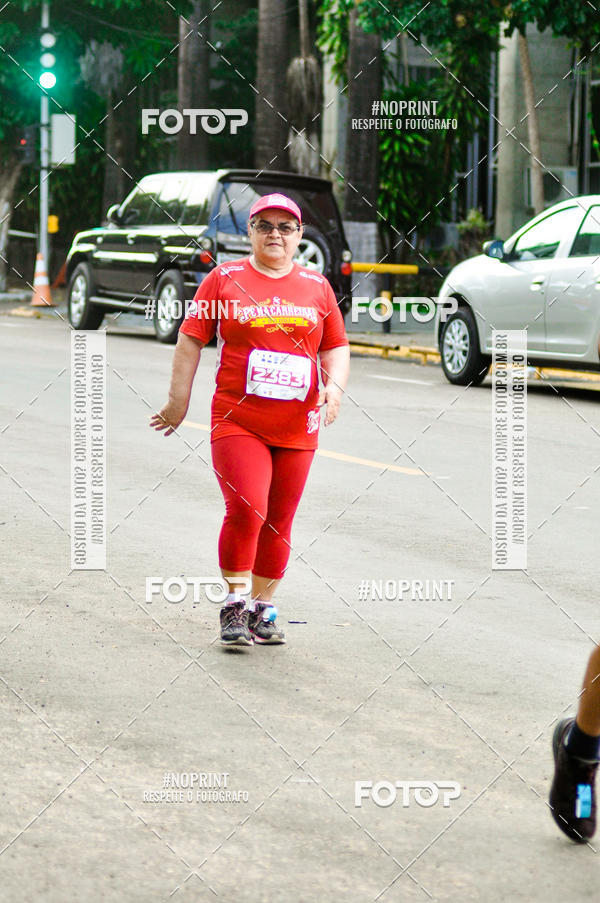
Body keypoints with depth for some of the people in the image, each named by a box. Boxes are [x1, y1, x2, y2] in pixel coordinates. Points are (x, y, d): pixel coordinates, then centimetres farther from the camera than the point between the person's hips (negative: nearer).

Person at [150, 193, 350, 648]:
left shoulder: (317, 286, 11)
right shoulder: (224, 279, 4)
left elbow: (336, 346, 17)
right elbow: (191, 340, 6)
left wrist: (334, 384, -3)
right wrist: (178, 402, 5)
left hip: (296, 427, 3)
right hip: (237, 421, -3)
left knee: (278, 522, 7)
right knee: (246, 508, -19)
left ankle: (263, 609, 20)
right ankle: (235, 603, -7)